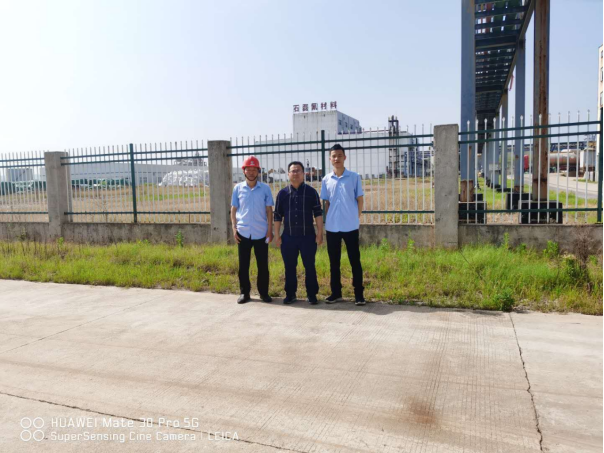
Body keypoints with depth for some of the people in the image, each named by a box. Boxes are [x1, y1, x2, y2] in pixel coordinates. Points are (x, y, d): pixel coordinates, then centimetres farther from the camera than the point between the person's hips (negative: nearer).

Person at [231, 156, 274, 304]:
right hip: (243, 233, 1)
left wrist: (270, 230, -3)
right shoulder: (238, 188, 4)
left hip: (261, 233, -1)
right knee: (243, 265, 7)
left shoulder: (265, 188, 1)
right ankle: (244, 293, 18)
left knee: (263, 265, 5)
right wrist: (234, 228, -1)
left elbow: (269, 210, 2)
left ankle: (263, 292, 18)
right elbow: (233, 210, 8)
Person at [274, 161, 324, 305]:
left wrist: (320, 233, -5)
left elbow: (318, 213, 1)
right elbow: (277, 216, 8)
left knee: (309, 266, 3)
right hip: (288, 236, 2)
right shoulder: (282, 193, 6)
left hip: (308, 235, -2)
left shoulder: (311, 192, 2)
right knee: (289, 267, 8)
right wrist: (277, 235, 4)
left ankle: (311, 294, 14)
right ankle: (290, 294, 20)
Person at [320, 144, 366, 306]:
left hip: (350, 226, -3)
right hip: (332, 227, 3)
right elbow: (327, 203, 13)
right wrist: (327, 220, 6)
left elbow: (360, 199, 3)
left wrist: (357, 218, -1)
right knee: (333, 261, 10)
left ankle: (359, 293, 10)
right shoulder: (326, 179, 7)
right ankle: (336, 292, 21)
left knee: (355, 260, 2)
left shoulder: (354, 177, -1)